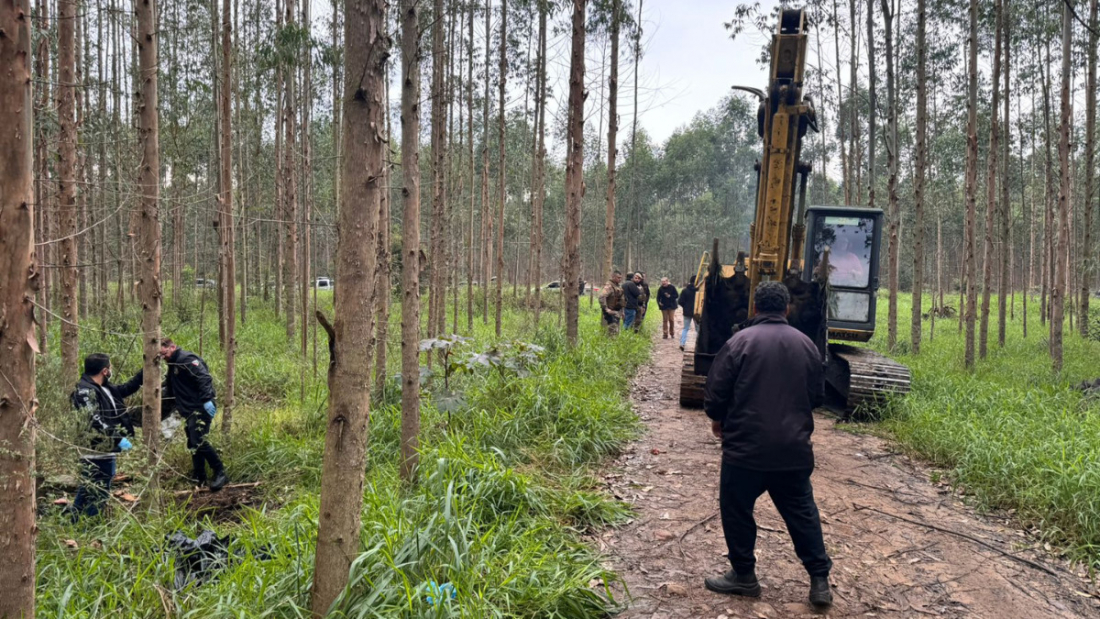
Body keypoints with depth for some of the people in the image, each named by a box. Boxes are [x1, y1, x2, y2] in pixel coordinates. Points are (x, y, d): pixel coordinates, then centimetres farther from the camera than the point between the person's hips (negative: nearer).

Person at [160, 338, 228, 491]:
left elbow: (204, 378, -23)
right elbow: (169, 390, 29)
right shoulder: (173, 366, 20)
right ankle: (199, 479, 18)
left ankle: (220, 473, -12)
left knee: (199, 441, -17)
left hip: (201, 408, -10)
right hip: (190, 411, 10)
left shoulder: (187, 359, -12)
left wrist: (207, 400, -31)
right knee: (193, 444, 11)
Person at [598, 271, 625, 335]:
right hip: (611, 312, -9)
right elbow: (602, 297, -31)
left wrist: (621, 311, 22)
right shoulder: (609, 286, -17)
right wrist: (606, 309, -32)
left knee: (616, 331, 15)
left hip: (617, 312, 9)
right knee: (613, 332, -13)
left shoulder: (618, 286, 13)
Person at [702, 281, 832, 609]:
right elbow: (817, 395, 12)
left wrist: (717, 419, 12)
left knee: (737, 509, 12)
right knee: (802, 511, 16)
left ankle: (744, 575, 21)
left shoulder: (740, 341, -10)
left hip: (746, 446, -4)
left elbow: (717, 389, -8)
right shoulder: (806, 344, 4)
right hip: (794, 449, 4)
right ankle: (820, 580, 18)